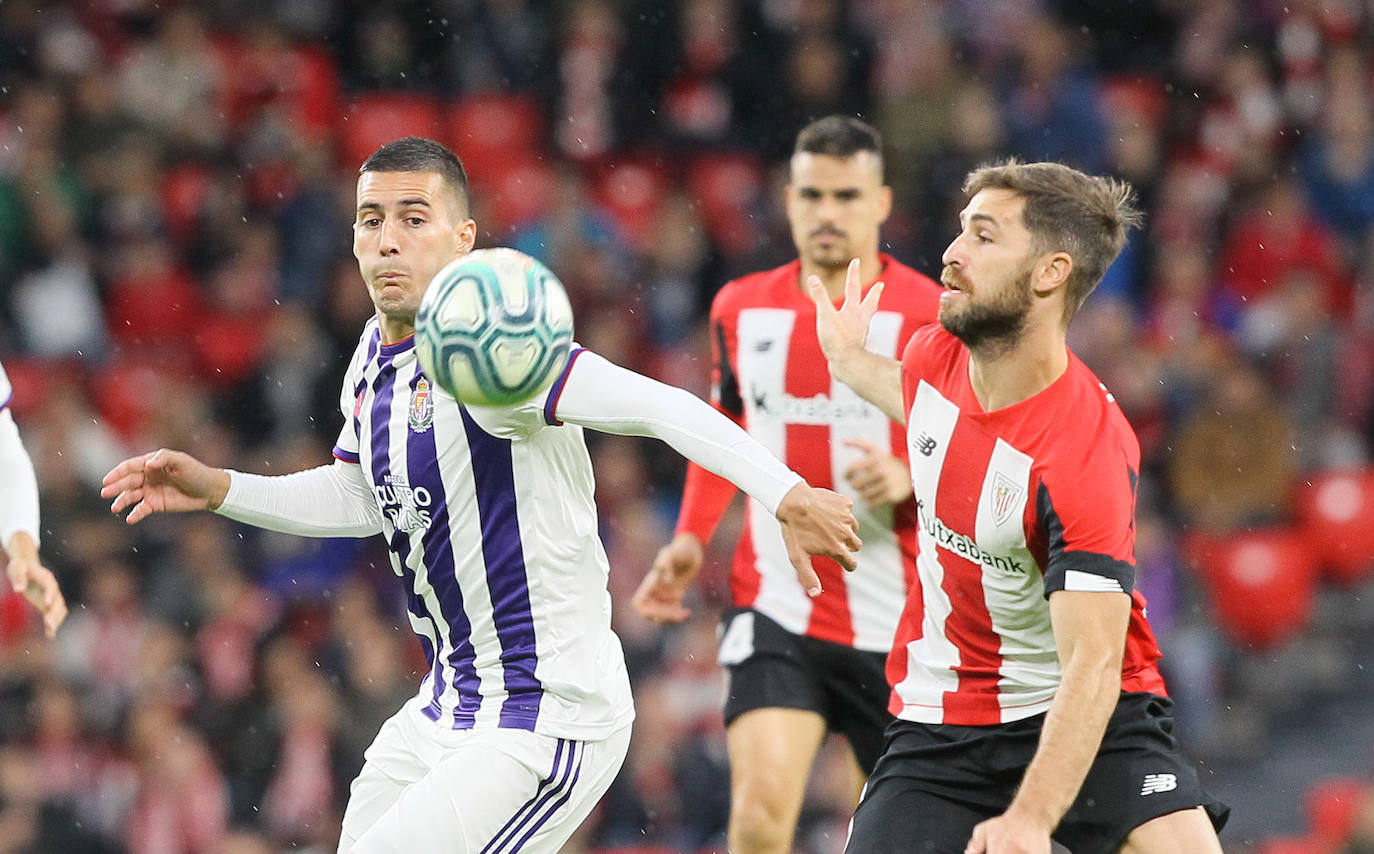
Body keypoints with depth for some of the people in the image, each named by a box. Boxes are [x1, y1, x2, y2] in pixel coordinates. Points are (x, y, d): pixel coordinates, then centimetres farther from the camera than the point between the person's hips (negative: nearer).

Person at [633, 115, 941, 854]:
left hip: (896, 625, -1)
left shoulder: (929, 317, -6)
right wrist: (691, 537, 10)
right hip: (775, 612, 1)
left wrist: (908, 483, -23)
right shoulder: (742, 309, 7)